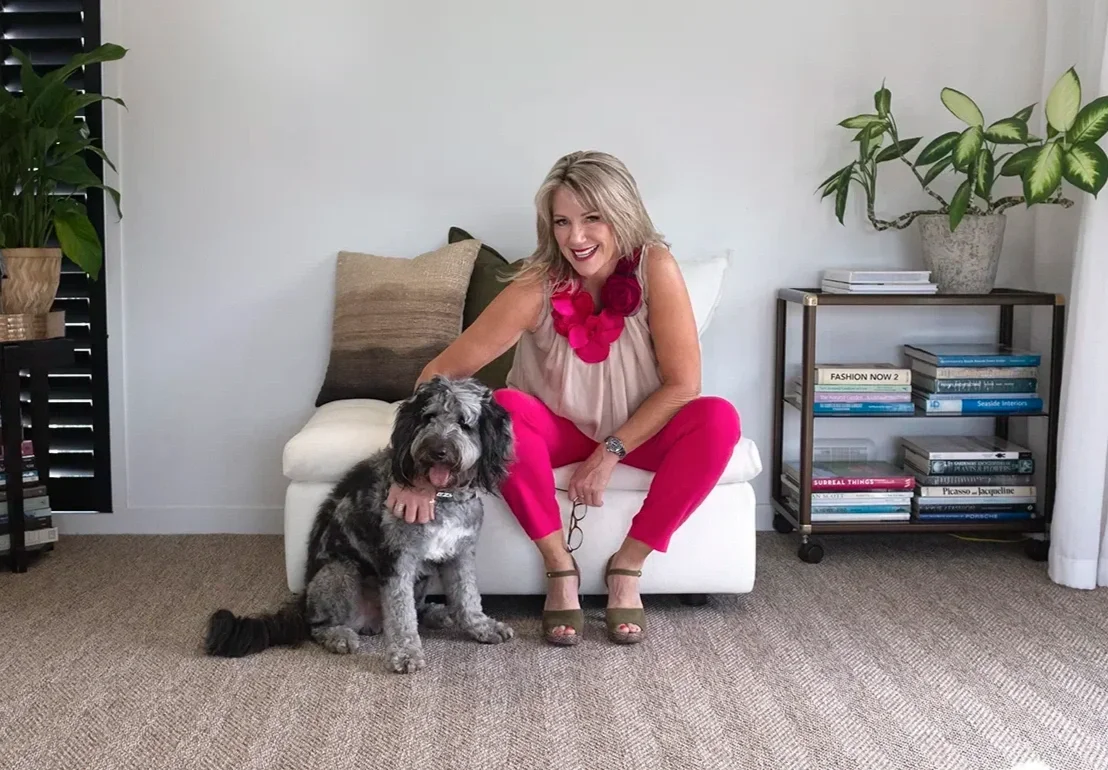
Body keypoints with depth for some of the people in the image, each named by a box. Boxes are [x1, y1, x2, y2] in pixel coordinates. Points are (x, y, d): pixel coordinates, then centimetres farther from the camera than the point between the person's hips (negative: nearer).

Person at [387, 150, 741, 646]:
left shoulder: (655, 266, -24)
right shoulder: (537, 286, -26)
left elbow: (683, 383, -21)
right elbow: (442, 372, -28)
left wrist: (610, 454, -23)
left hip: (638, 431, 1)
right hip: (559, 428, 0)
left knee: (718, 420, -27)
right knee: (500, 410, -31)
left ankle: (627, 566, -13)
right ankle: (559, 566, -15)